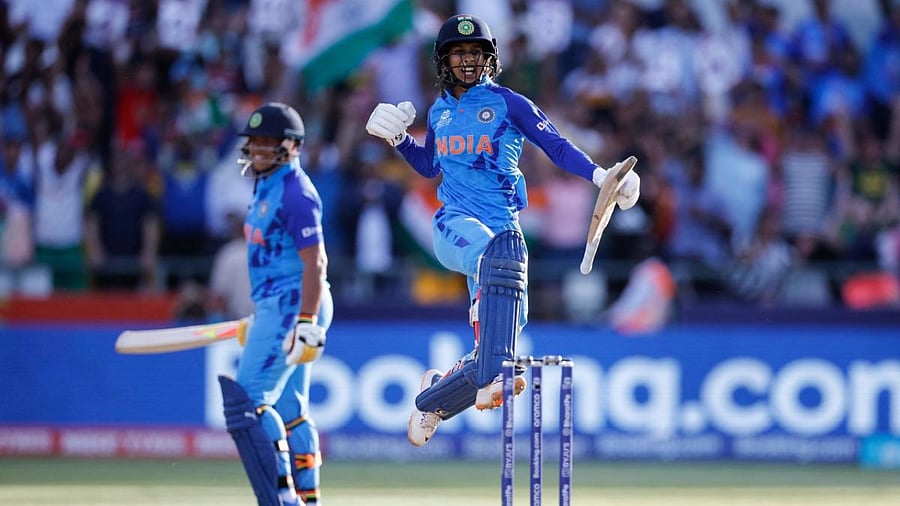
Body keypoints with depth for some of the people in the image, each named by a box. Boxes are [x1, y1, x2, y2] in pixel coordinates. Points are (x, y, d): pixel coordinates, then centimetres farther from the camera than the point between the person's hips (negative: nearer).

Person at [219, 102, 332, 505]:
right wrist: (260, 316, 26)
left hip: (292, 306, -10)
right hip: (276, 307, 10)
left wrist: (307, 323, -26)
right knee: (288, 410, 12)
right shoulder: (267, 186, 15)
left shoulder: (294, 192, -15)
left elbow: (315, 262, -20)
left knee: (248, 401, -14)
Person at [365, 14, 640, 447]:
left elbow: (557, 147, -2)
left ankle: (434, 396, 19)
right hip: (455, 223, 0)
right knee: (490, 254, -37)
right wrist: (397, 139, 17)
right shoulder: (440, 111, 17)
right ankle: (491, 378, -52)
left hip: (504, 226, 0)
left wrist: (599, 175, -17)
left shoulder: (508, 103, 5)